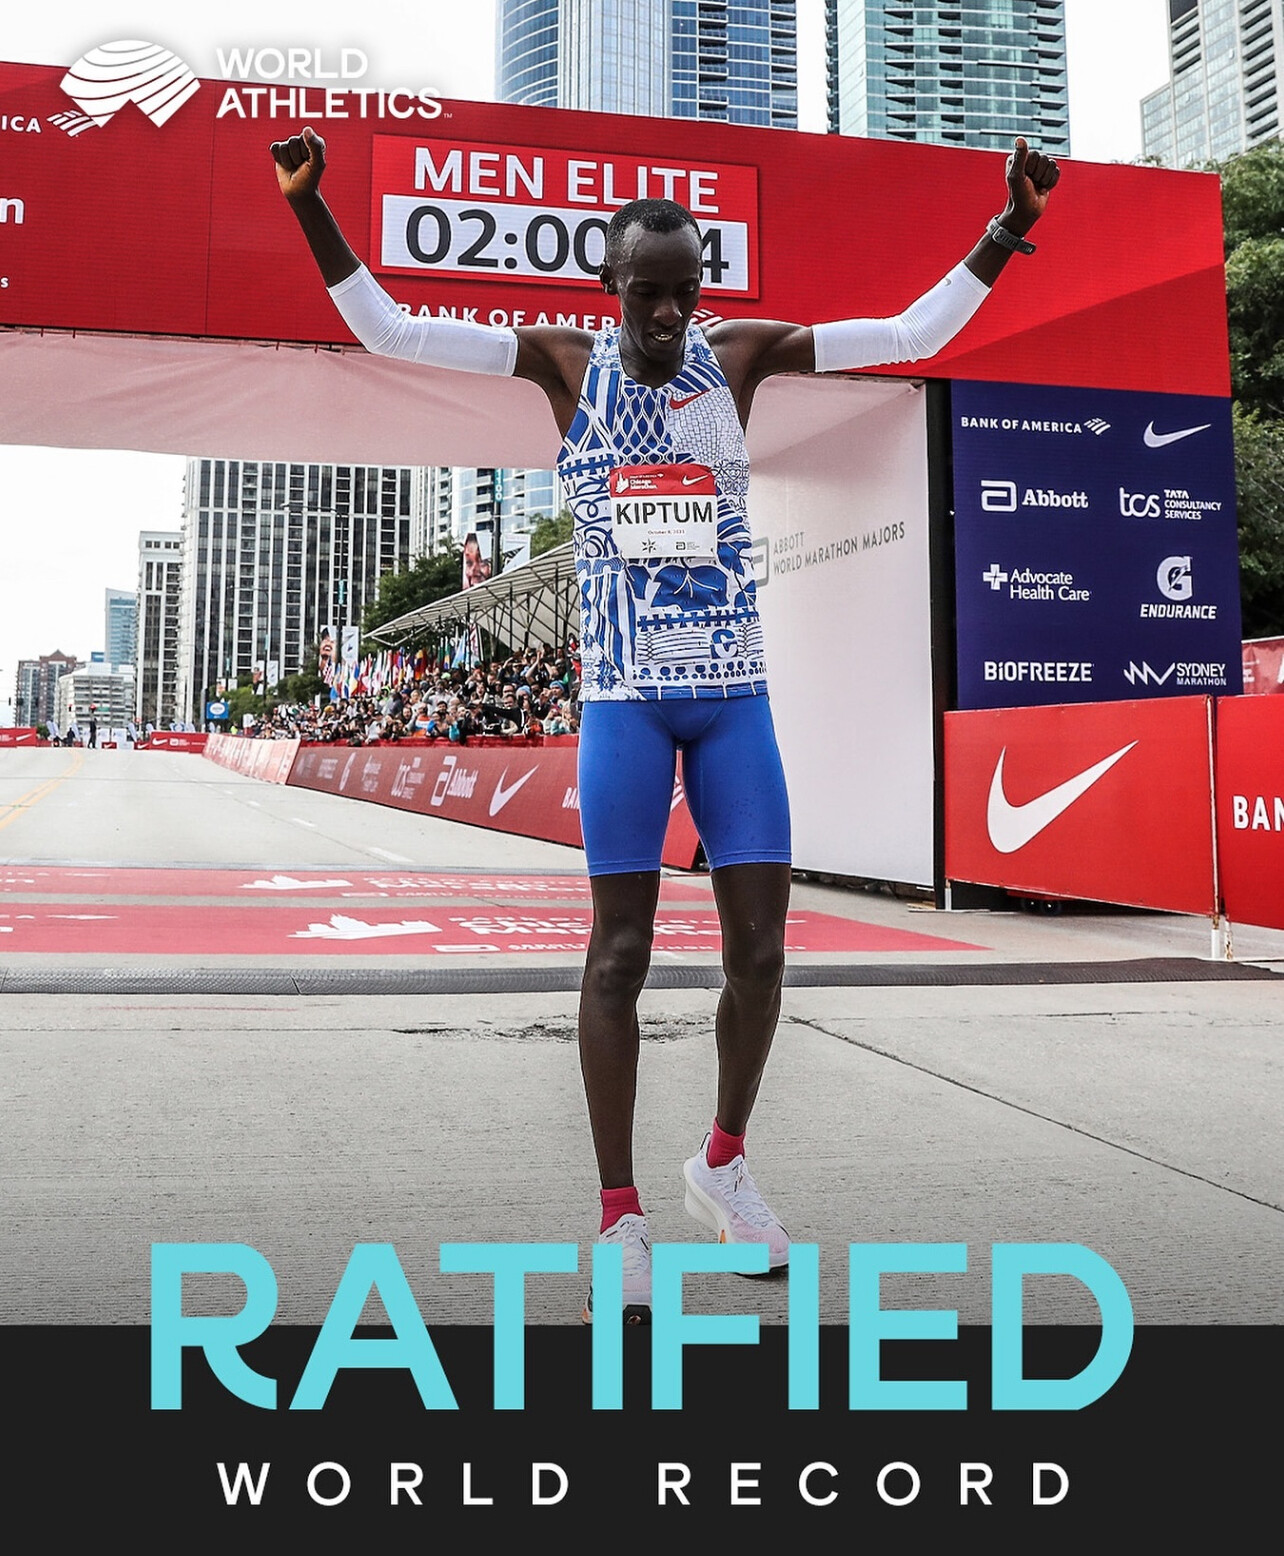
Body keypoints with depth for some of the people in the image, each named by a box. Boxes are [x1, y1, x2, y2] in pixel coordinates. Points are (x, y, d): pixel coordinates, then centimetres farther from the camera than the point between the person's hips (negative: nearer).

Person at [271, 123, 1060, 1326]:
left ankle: (724, 1163, 26)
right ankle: (620, 1217, 11)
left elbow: (916, 334, 9)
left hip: (734, 692, 2)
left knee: (761, 942, 1)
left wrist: (1006, 233, 2)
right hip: (625, 696, -2)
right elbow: (384, 328, 2)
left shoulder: (738, 353, 7)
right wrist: (310, 208, -6)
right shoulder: (566, 361, 3)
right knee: (620, 946, -2)